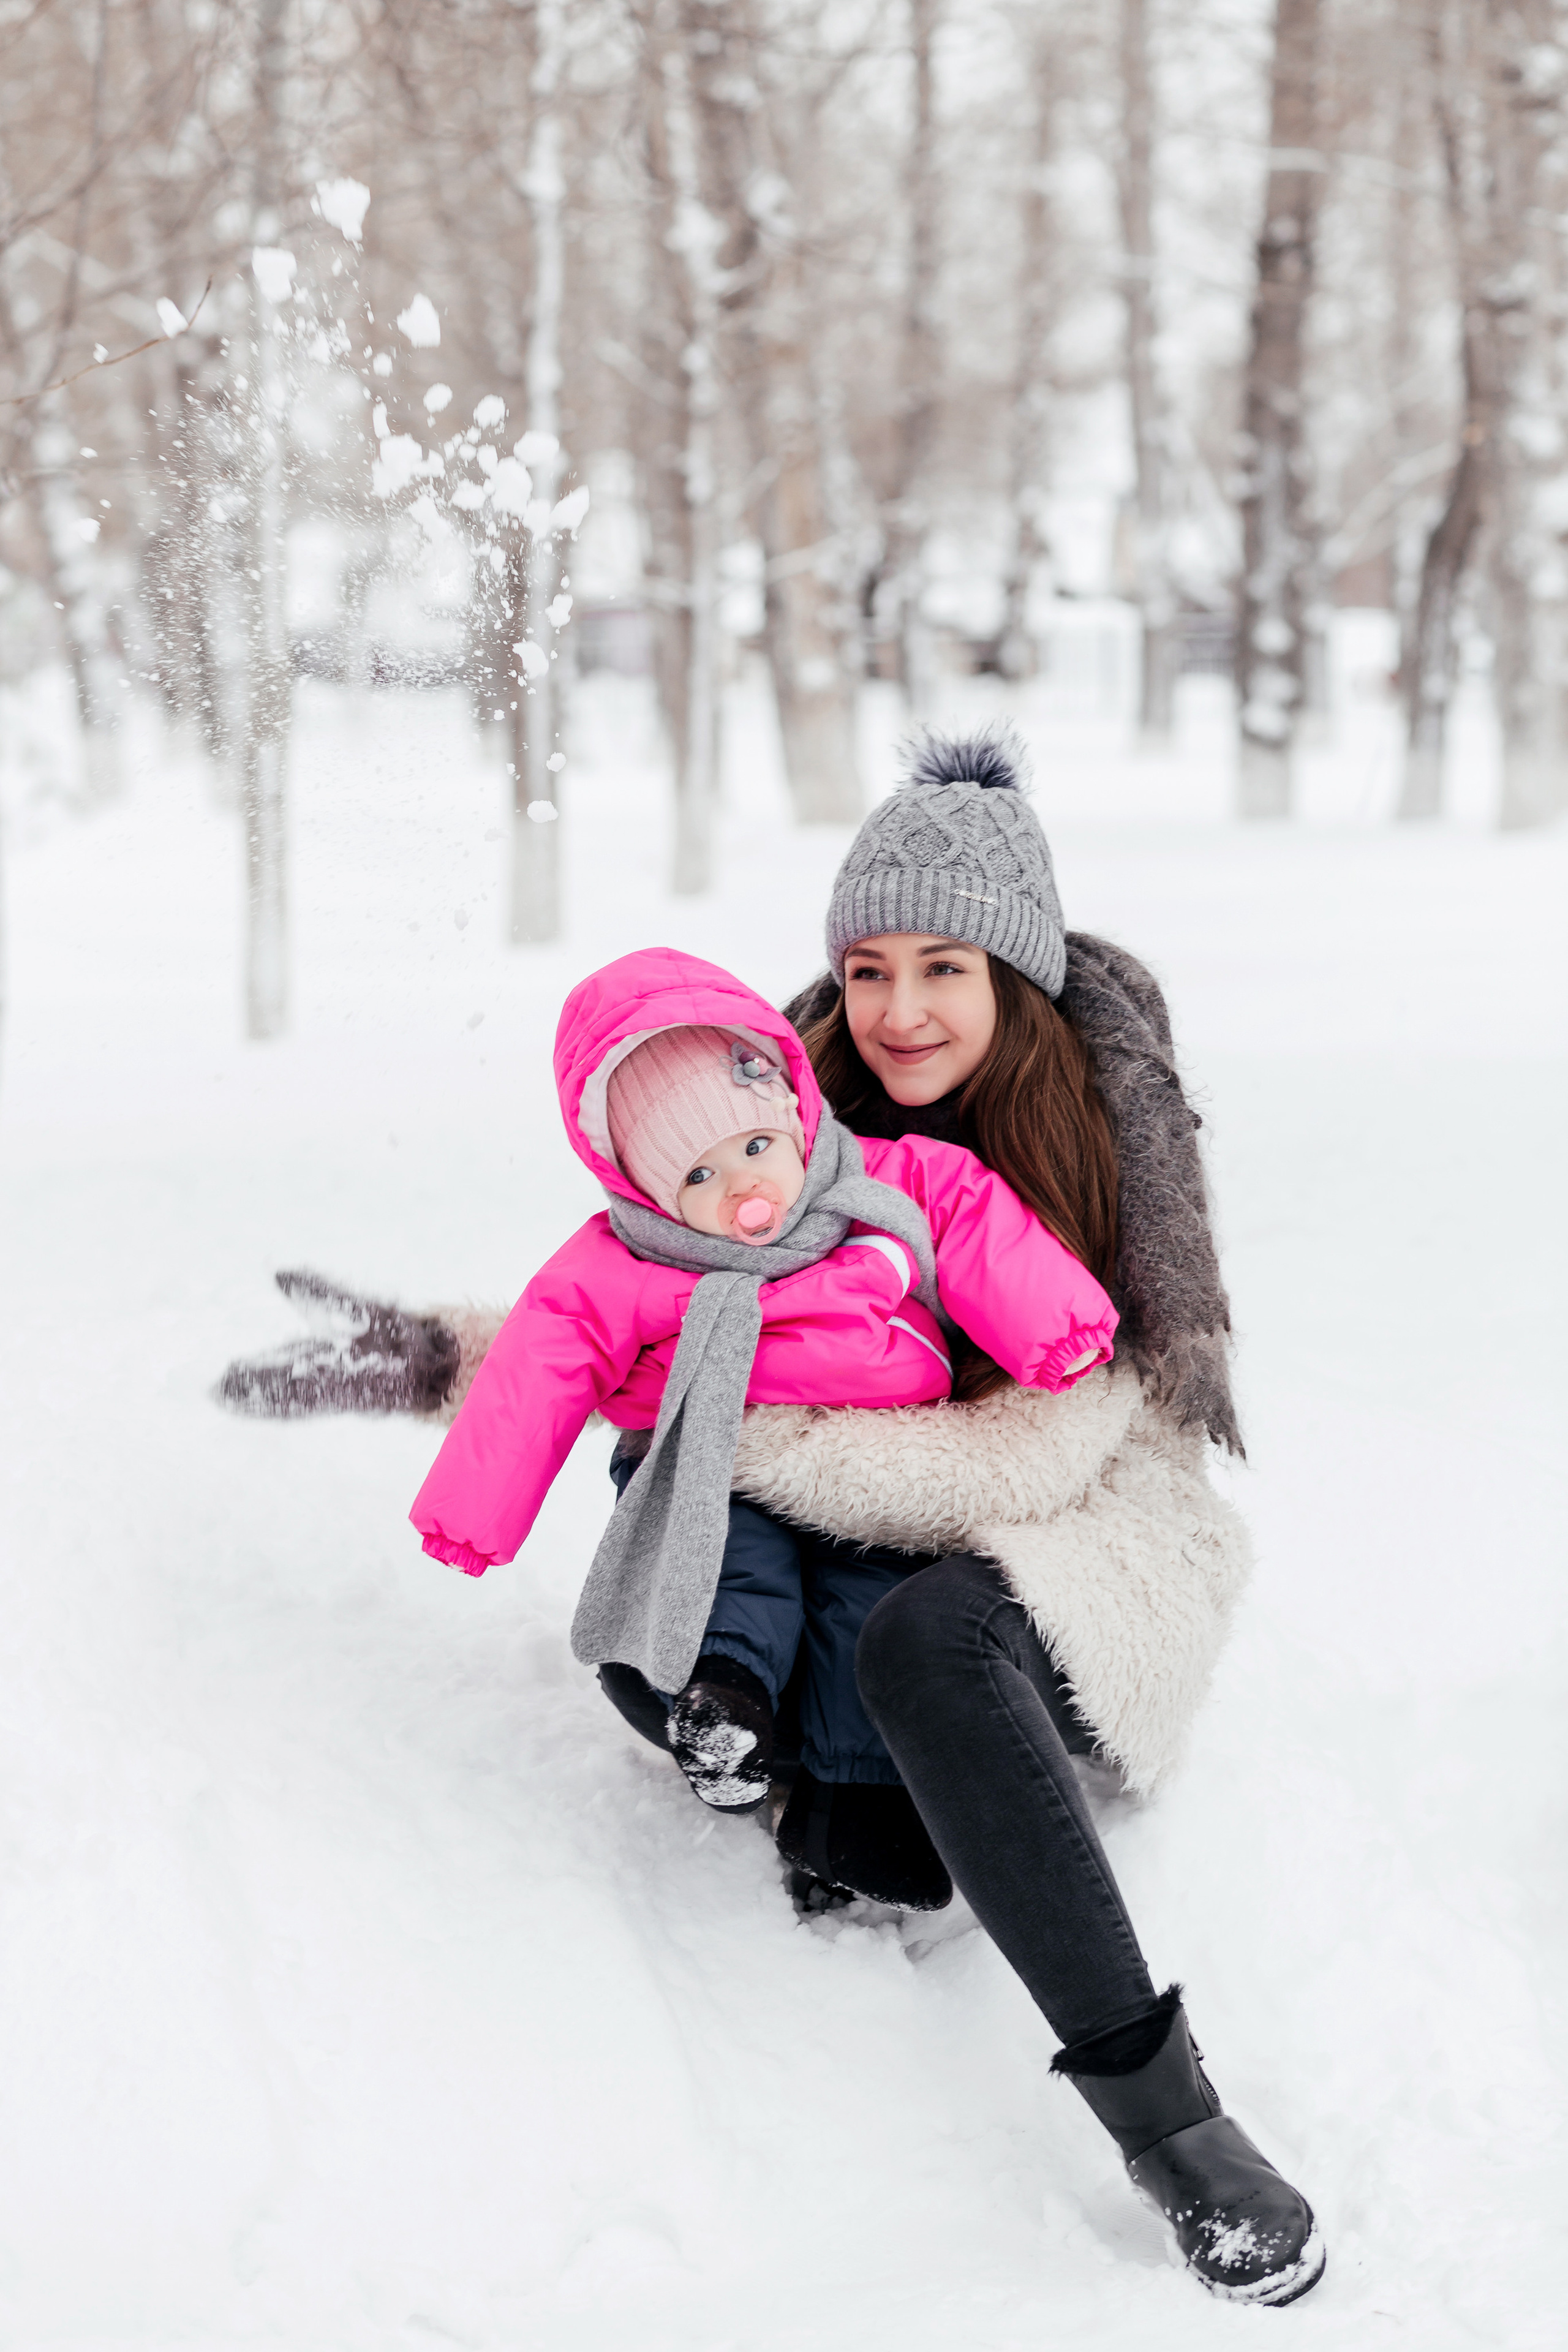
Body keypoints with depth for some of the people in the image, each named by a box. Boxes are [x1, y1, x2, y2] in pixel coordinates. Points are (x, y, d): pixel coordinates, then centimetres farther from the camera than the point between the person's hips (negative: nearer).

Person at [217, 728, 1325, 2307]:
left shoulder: (1100, 1145, -14)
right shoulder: (811, 1121, 0)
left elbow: (1031, 1456, -22)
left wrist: (748, 1439, -26)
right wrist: (441, 1357, -9)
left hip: (1090, 1544, -4)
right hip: (849, 1548, 5)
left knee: (926, 1640, -41)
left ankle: (1165, 2113, -39)